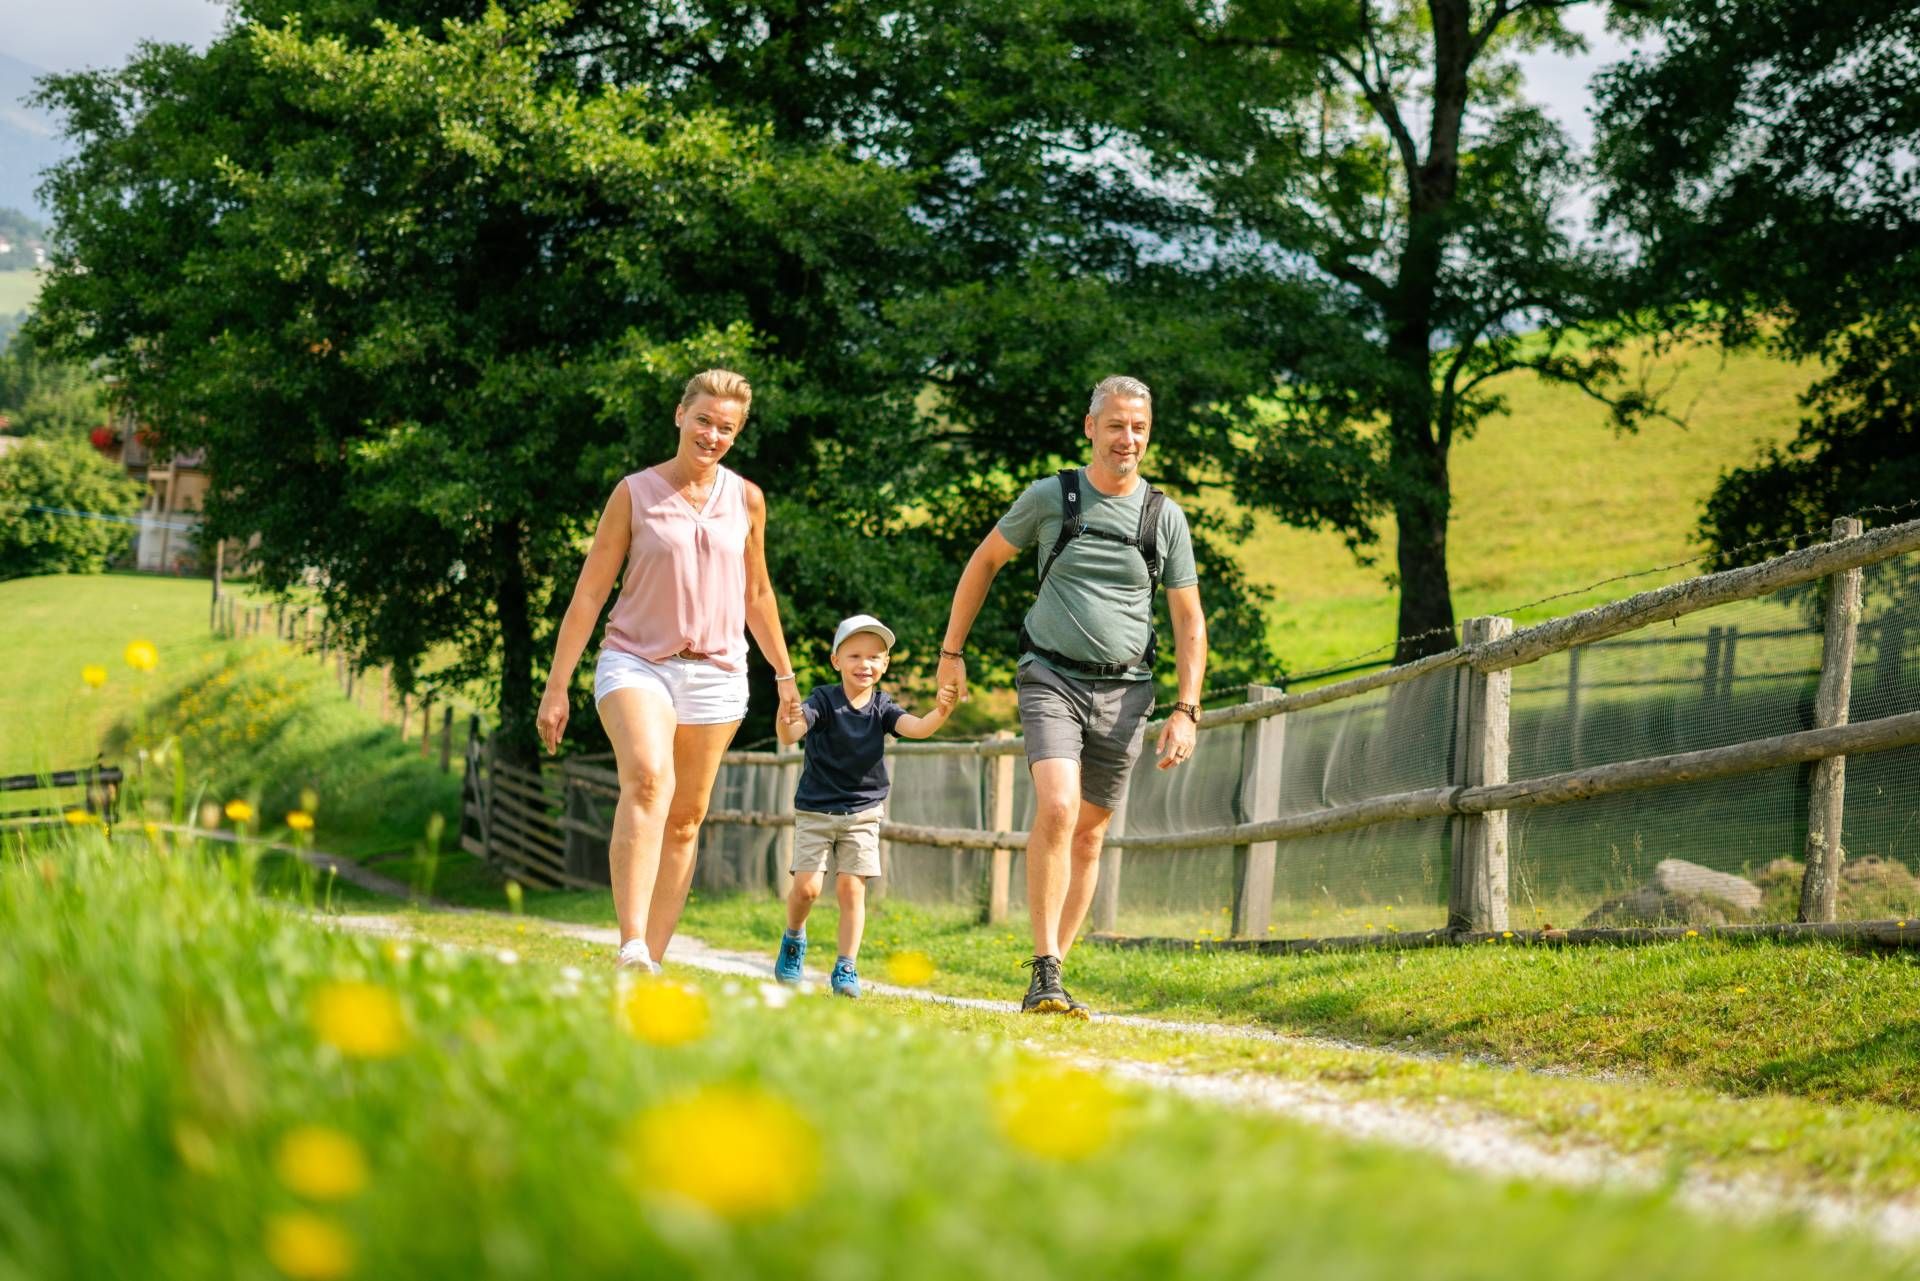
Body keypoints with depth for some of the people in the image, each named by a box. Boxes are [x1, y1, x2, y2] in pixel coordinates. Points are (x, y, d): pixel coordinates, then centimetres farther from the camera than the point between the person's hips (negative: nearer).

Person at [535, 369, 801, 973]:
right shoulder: (635, 494, 1)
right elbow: (589, 594, 2)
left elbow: (756, 593, 22)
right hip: (636, 662, -4)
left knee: (685, 820, 4)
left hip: (716, 674, 4)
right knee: (648, 778, -28)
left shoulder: (746, 499, 10)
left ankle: (653, 958, 11)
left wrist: (784, 675, 25)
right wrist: (556, 686, 0)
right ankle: (630, 950, -38)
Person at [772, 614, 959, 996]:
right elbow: (789, 736, -26)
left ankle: (846, 968, 4)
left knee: (851, 888, -6)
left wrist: (940, 713, -42)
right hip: (815, 809, -2)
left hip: (862, 812, 2)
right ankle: (793, 940, 22)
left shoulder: (881, 707, -3)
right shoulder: (824, 700, -12)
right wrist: (787, 718, -50)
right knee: (807, 886, -8)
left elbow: (915, 727, -20)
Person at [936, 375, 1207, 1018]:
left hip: (1123, 691, 3)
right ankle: (1044, 973, -20)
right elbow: (984, 561, 15)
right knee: (1056, 808, -22)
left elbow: (1190, 623, 8)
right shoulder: (1049, 497, 1)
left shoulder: (1165, 516, 5)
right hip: (1052, 677, -3)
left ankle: (1051, 975, 17)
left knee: (1088, 835, 6)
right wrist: (952, 650, 14)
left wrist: (1185, 711, -1)